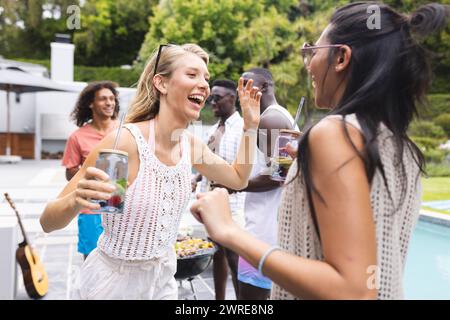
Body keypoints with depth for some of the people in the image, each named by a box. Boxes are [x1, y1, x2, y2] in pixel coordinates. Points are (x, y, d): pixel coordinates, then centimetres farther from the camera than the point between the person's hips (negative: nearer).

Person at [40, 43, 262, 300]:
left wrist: (251, 124, -1)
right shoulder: (125, 141, -25)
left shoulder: (190, 144, -6)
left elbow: (239, 179, 9)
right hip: (111, 285, -5)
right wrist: (76, 201, -43)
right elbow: (48, 222, -21)